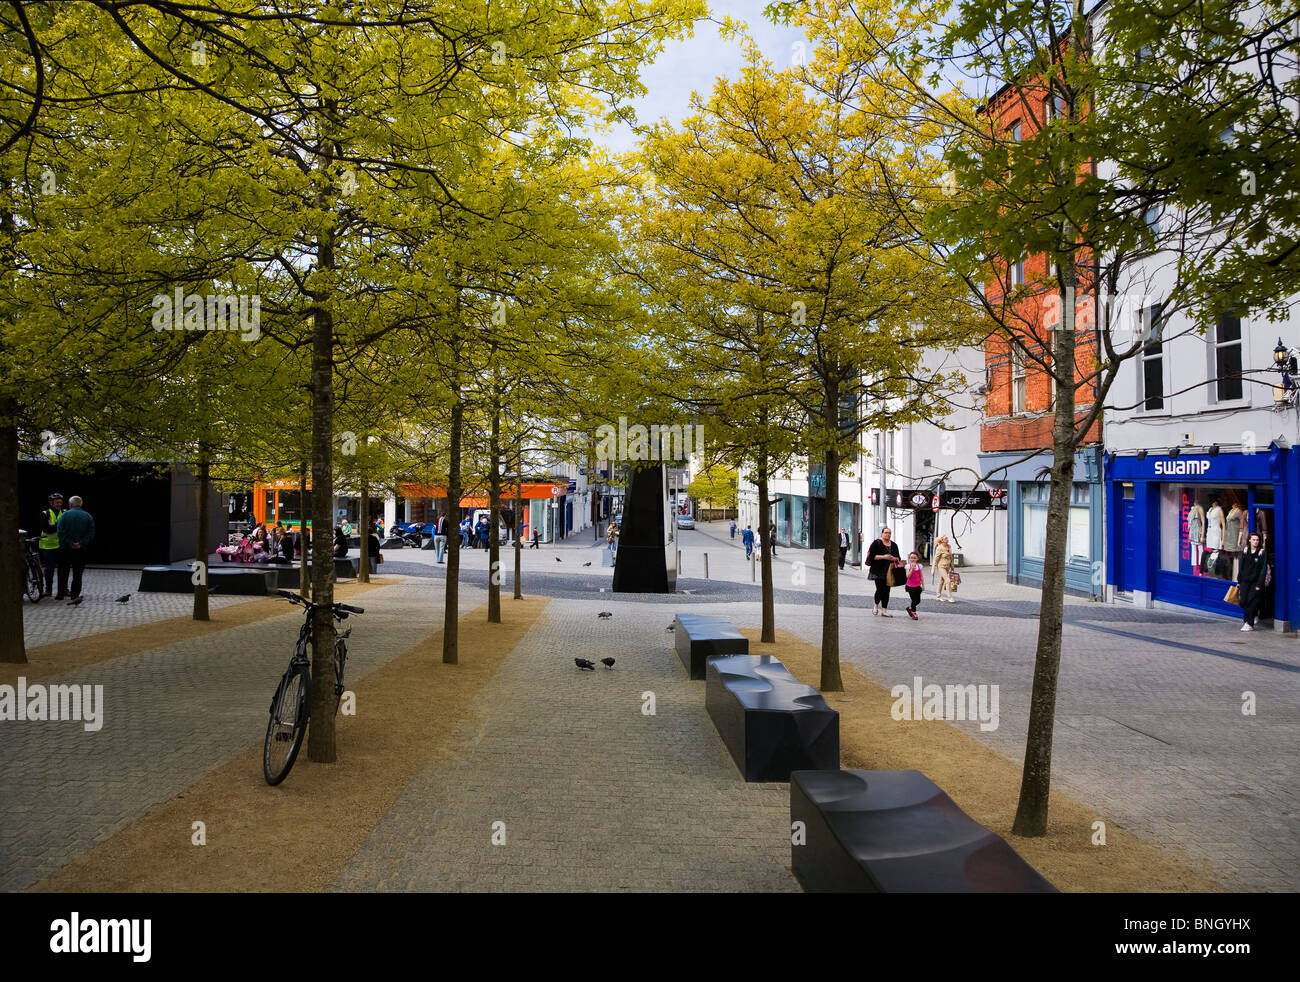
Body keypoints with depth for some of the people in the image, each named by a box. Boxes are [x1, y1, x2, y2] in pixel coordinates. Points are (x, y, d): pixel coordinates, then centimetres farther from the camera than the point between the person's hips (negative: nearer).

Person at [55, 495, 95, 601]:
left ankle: (62, 592, 13)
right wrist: (81, 544, -9)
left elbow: (60, 532, -11)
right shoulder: (88, 516, 2)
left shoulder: (64, 515, -2)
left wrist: (70, 544, -10)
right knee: (77, 573, 5)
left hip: (65, 549, -1)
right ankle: (75, 594, 5)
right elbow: (91, 533, -5)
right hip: (81, 550, 1)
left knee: (63, 572, 11)